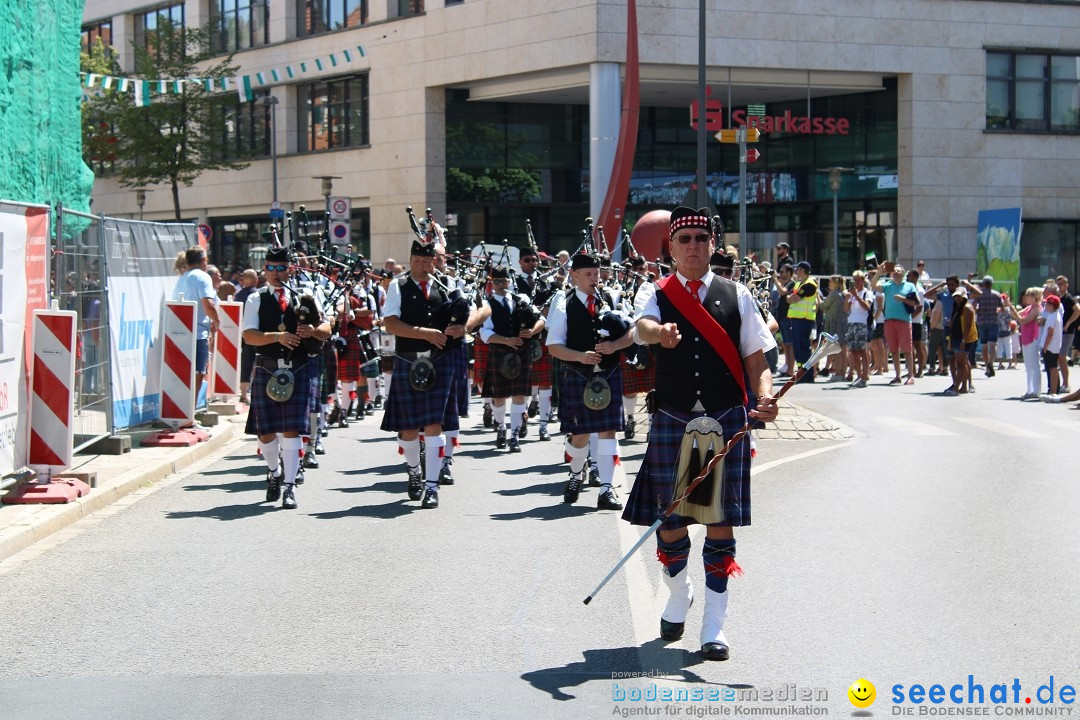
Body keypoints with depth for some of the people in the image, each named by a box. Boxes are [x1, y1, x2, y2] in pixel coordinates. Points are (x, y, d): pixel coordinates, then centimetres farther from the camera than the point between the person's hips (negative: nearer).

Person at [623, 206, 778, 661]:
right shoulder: (656, 294, 4)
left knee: (721, 523, 0)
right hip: (672, 422, 0)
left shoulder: (736, 296, 7)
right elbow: (643, 325, -19)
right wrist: (659, 333, -43)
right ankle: (678, 597, 34)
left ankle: (714, 626, 8)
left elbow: (756, 360, 7)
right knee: (670, 523, 6)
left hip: (727, 422, 0)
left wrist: (765, 397, -13)